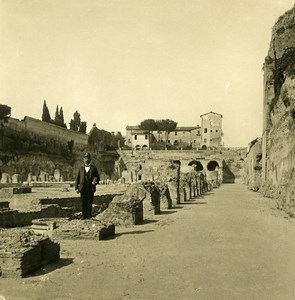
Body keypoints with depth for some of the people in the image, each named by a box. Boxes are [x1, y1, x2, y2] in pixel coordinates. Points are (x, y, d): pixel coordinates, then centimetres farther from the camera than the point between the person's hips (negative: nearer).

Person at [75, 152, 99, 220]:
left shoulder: (94, 168, 7)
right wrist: (76, 188, 0)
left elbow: (97, 178, 7)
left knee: (89, 202, 0)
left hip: (90, 188, -1)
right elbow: (77, 178, 9)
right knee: (83, 202, 2)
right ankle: (84, 215, 9)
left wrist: (95, 182, -16)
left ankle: (89, 215, 10)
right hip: (83, 187, 1)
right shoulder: (81, 168, 12)